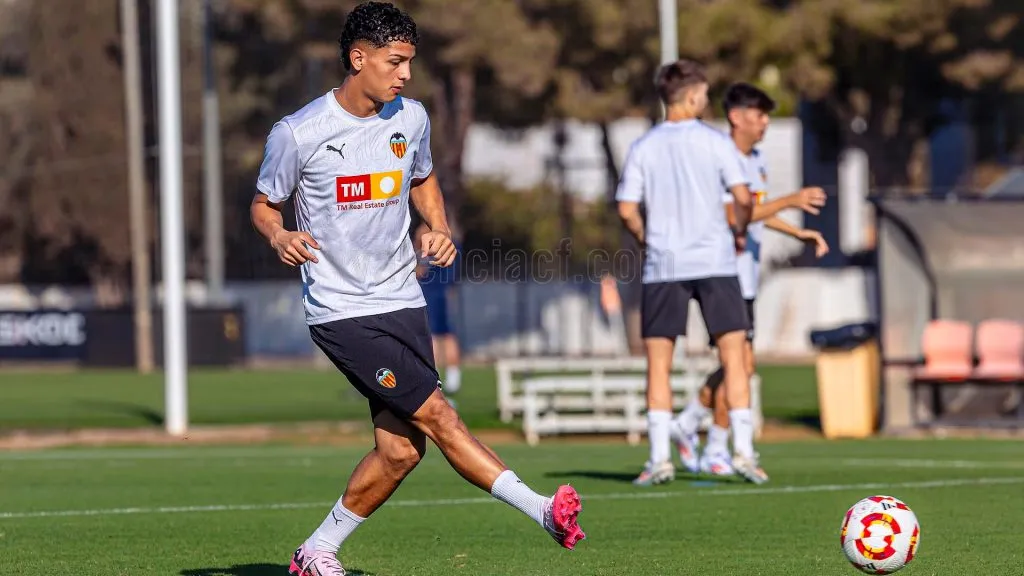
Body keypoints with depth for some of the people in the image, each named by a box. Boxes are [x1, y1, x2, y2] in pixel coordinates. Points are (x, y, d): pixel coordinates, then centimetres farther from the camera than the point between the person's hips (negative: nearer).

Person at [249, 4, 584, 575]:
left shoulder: (411, 118, 5)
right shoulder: (297, 134, -10)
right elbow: (264, 204, 3)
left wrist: (439, 229, 5)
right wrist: (281, 236, -20)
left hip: (401, 301, 6)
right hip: (342, 309, -6)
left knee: (401, 450, 1)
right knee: (436, 414, -16)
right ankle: (544, 511, -19)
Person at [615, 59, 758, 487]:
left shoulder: (643, 147, 3)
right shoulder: (713, 141, -1)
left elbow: (627, 210, -2)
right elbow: (743, 197, -7)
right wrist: (740, 231, 12)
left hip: (662, 265, 1)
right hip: (714, 260, -1)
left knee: (658, 361, 5)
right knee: (733, 354, 3)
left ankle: (659, 457, 0)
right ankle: (744, 449, -2)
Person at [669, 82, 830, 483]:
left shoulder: (756, 160, 13)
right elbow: (734, 215, -26)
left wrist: (797, 233, 21)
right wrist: (791, 201, -28)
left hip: (746, 276, 9)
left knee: (739, 365, 12)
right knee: (741, 362, -10)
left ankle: (687, 424, 26)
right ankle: (717, 452, -2)